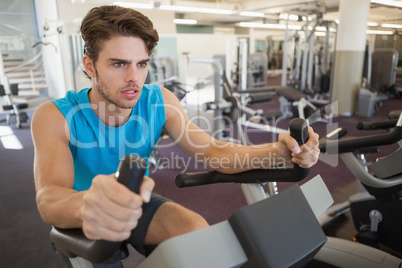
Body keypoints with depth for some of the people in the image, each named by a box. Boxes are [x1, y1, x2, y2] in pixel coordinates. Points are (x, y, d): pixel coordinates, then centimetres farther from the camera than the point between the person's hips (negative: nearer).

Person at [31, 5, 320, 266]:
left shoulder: (160, 102, -14)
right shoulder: (55, 117, -23)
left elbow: (213, 151, -16)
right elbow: (49, 198, -37)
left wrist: (278, 151, -34)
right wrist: (86, 205, -62)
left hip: (136, 204, 1)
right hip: (79, 223, 0)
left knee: (197, 228, -24)